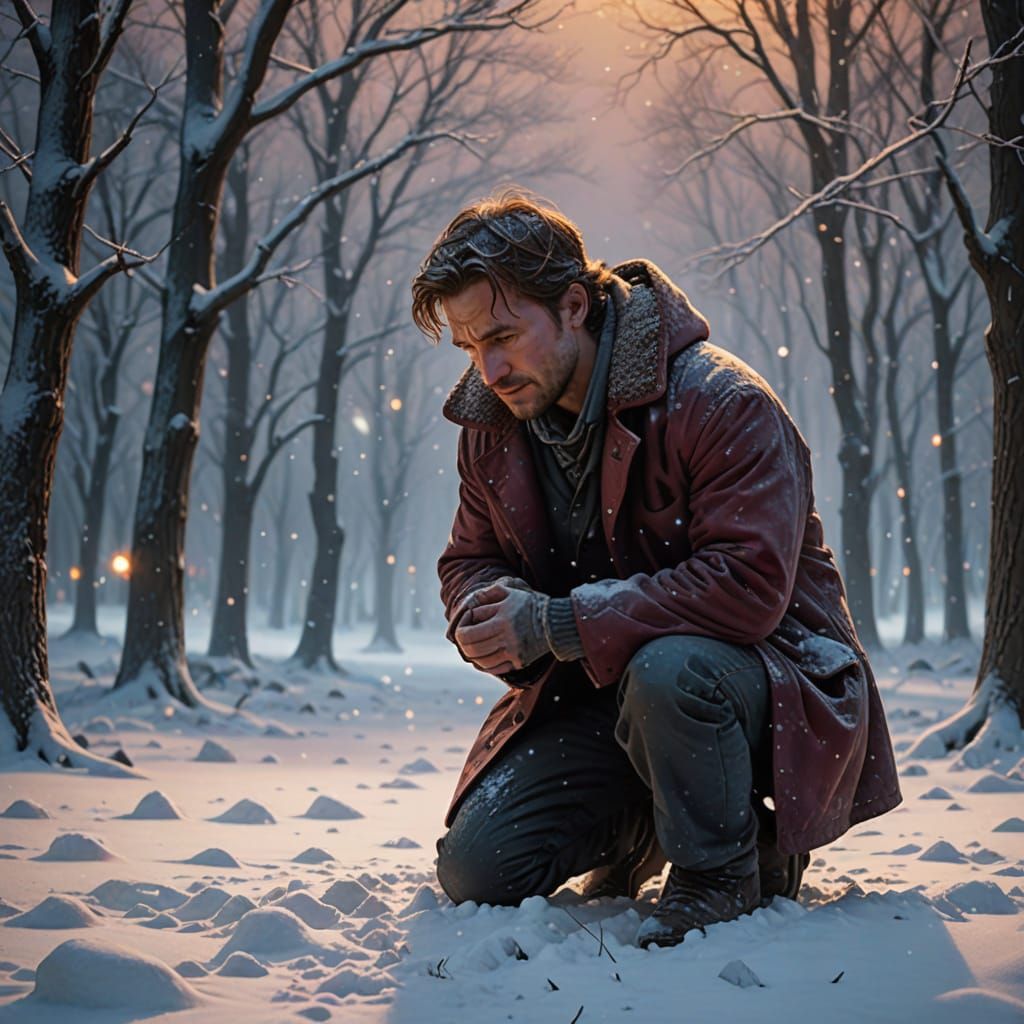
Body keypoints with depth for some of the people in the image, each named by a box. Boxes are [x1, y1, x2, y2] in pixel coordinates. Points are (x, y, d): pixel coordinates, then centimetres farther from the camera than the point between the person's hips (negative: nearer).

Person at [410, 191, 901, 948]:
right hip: (595, 694, 6)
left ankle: (723, 870, -12)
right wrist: (487, 615, -15)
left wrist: (556, 624, -30)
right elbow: (471, 559, 13)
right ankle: (638, 825, 22)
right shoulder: (491, 424, 1)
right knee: (476, 872, -7)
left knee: (667, 671, -41)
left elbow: (748, 585, -30)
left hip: (763, 673, -6)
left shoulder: (721, 403, -22)